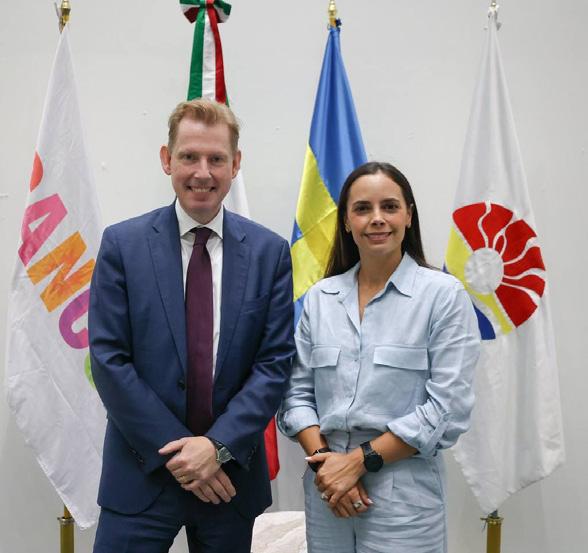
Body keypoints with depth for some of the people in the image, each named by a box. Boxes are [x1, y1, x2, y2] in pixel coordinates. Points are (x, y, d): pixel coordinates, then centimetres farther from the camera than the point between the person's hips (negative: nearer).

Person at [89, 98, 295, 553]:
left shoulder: (270, 252, -2)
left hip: (231, 472, 2)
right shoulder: (122, 243, -5)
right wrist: (174, 451, -12)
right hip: (142, 471, -1)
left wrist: (218, 446, -13)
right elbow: (108, 359, -8)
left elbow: (276, 362, -4)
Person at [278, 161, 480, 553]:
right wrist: (323, 459, -9)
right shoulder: (320, 297, 4)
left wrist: (360, 460, -13)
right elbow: (297, 392, 6)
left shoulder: (444, 294, -7)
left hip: (404, 496, -3)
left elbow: (449, 408, -11)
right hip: (327, 490, 3)